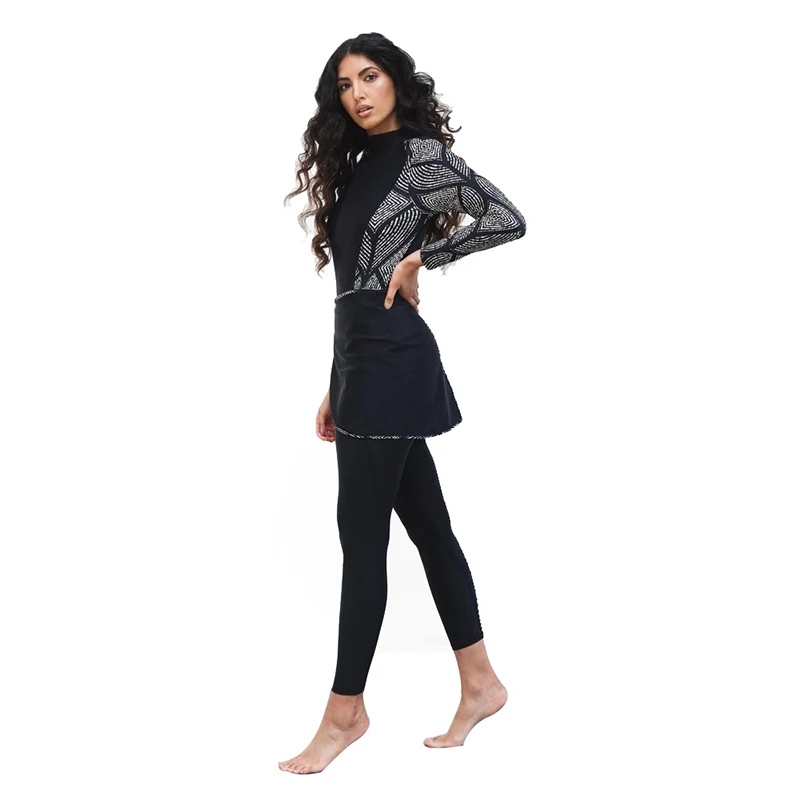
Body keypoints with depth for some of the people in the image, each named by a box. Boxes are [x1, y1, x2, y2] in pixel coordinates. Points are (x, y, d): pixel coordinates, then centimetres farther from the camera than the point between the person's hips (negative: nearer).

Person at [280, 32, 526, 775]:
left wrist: (418, 259, -13)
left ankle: (345, 710, 7)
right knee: (426, 523, 11)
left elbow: (508, 219, -19)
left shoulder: (422, 155, -7)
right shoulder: (359, 167, 16)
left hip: (392, 360, -9)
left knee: (362, 535, -4)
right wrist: (335, 388, 14)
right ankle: (480, 684, 21)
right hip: (361, 359, 9)